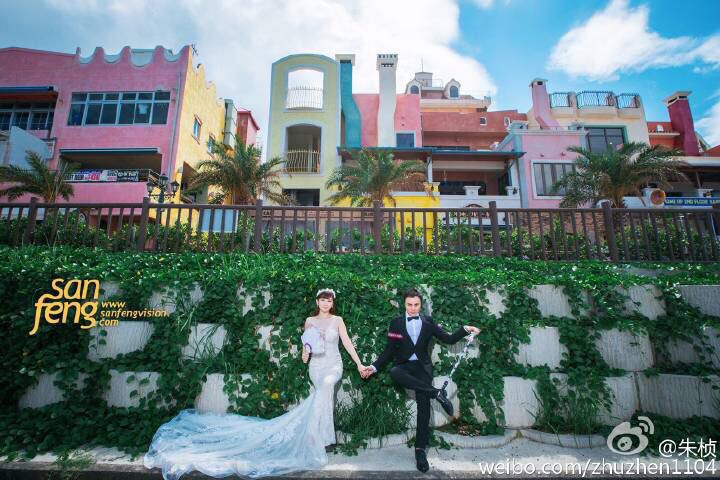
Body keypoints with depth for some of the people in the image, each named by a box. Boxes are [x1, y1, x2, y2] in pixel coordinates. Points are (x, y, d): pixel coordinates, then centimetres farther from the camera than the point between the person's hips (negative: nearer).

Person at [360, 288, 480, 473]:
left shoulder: (428, 321, 5)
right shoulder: (396, 322, 3)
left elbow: (449, 339, 3)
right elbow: (389, 350, 4)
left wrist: (465, 329, -13)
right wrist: (374, 367, -6)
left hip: (422, 367, 1)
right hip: (404, 366, -1)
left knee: (424, 404, -10)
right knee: (394, 373, -34)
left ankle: (420, 449, 6)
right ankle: (436, 392, -28)